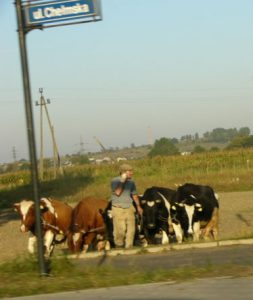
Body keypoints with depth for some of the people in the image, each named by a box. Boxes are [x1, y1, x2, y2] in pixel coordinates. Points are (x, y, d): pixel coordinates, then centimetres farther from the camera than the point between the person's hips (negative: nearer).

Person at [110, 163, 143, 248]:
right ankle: (119, 247, 12)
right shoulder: (115, 181, -5)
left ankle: (129, 247, 10)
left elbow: (134, 195, 20)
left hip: (129, 208, 4)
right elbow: (117, 193, -19)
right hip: (118, 209, -4)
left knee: (131, 229, 0)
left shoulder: (131, 182, 8)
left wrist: (138, 206, 22)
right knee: (120, 230, -6)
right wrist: (122, 181, -16)